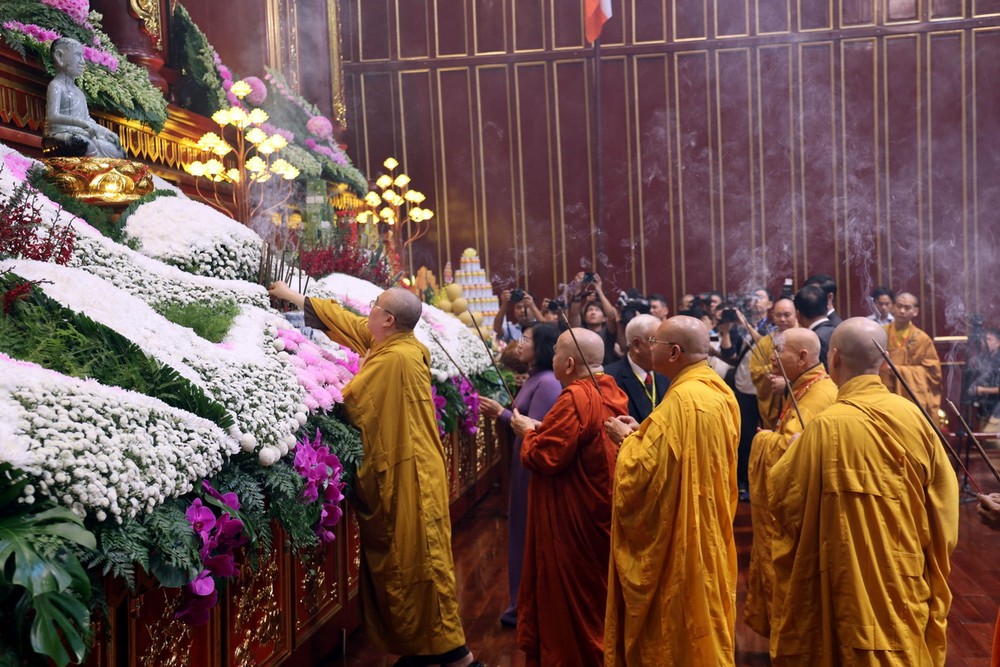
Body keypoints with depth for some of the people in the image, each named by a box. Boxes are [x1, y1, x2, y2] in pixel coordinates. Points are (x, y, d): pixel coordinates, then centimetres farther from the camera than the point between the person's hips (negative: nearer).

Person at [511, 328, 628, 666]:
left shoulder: (576, 398, -24)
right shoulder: (611, 392, 4)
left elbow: (545, 455, -25)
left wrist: (529, 432, -7)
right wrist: (542, 429, 5)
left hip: (572, 518, -9)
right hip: (599, 510, 10)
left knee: (567, 596, 7)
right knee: (594, 591, 23)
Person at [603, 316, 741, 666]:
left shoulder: (681, 400, -26)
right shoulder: (720, 390, 3)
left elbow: (642, 472, -26)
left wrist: (628, 438, -8)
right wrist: (642, 432, 7)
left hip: (678, 537, -9)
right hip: (709, 528, 9)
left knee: (678, 623, 7)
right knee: (703, 613, 21)